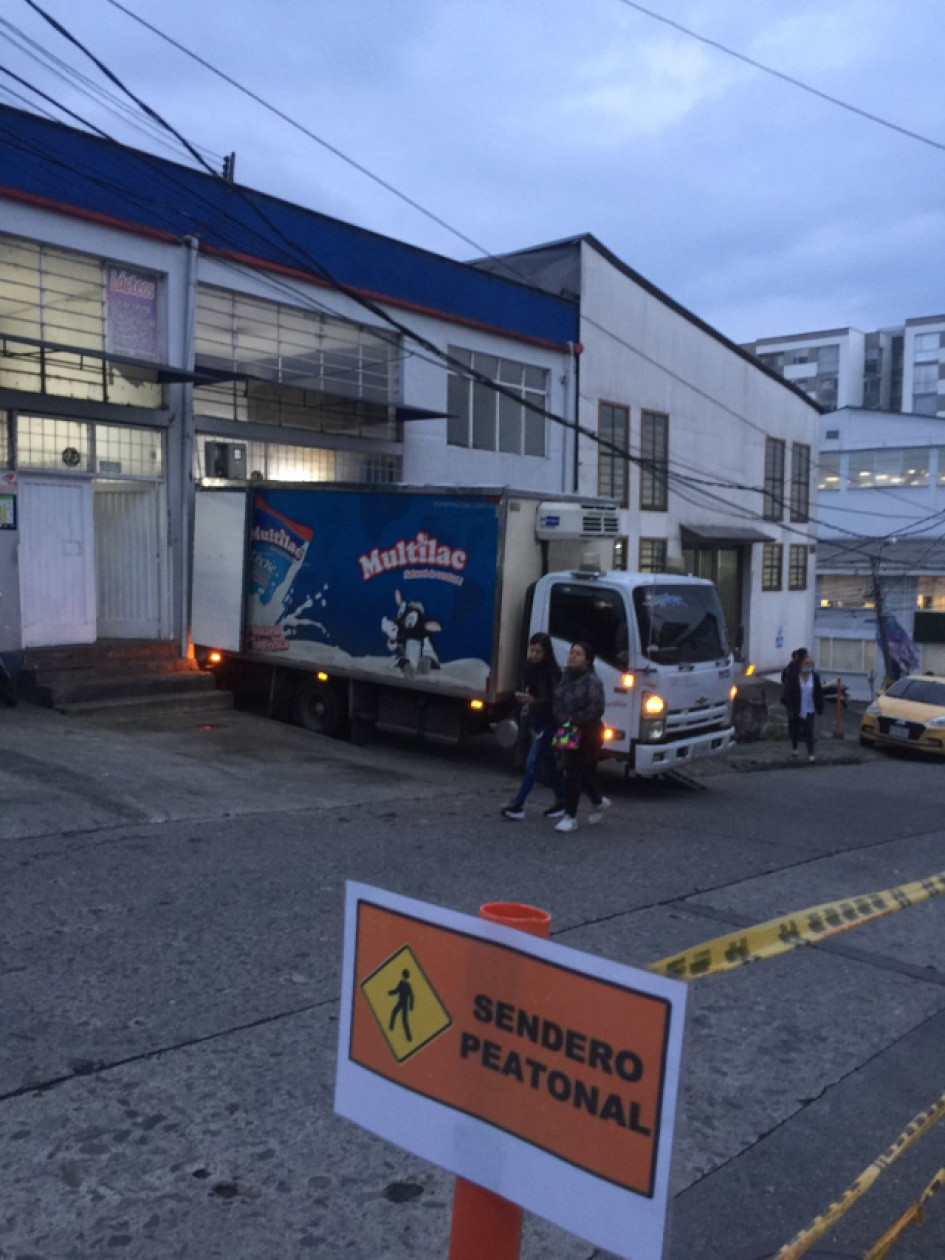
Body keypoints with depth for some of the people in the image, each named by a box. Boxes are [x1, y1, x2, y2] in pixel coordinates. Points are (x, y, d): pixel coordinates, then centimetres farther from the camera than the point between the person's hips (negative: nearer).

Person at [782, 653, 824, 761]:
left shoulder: (815, 677, -2)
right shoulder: (793, 677, -9)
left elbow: (819, 694, 2)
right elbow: (787, 693, -8)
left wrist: (819, 709, -1)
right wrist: (790, 709, -12)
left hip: (809, 710, 0)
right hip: (796, 711, 0)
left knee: (809, 732, -7)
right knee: (795, 731, 15)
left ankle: (811, 753, -3)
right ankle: (794, 748, 36)